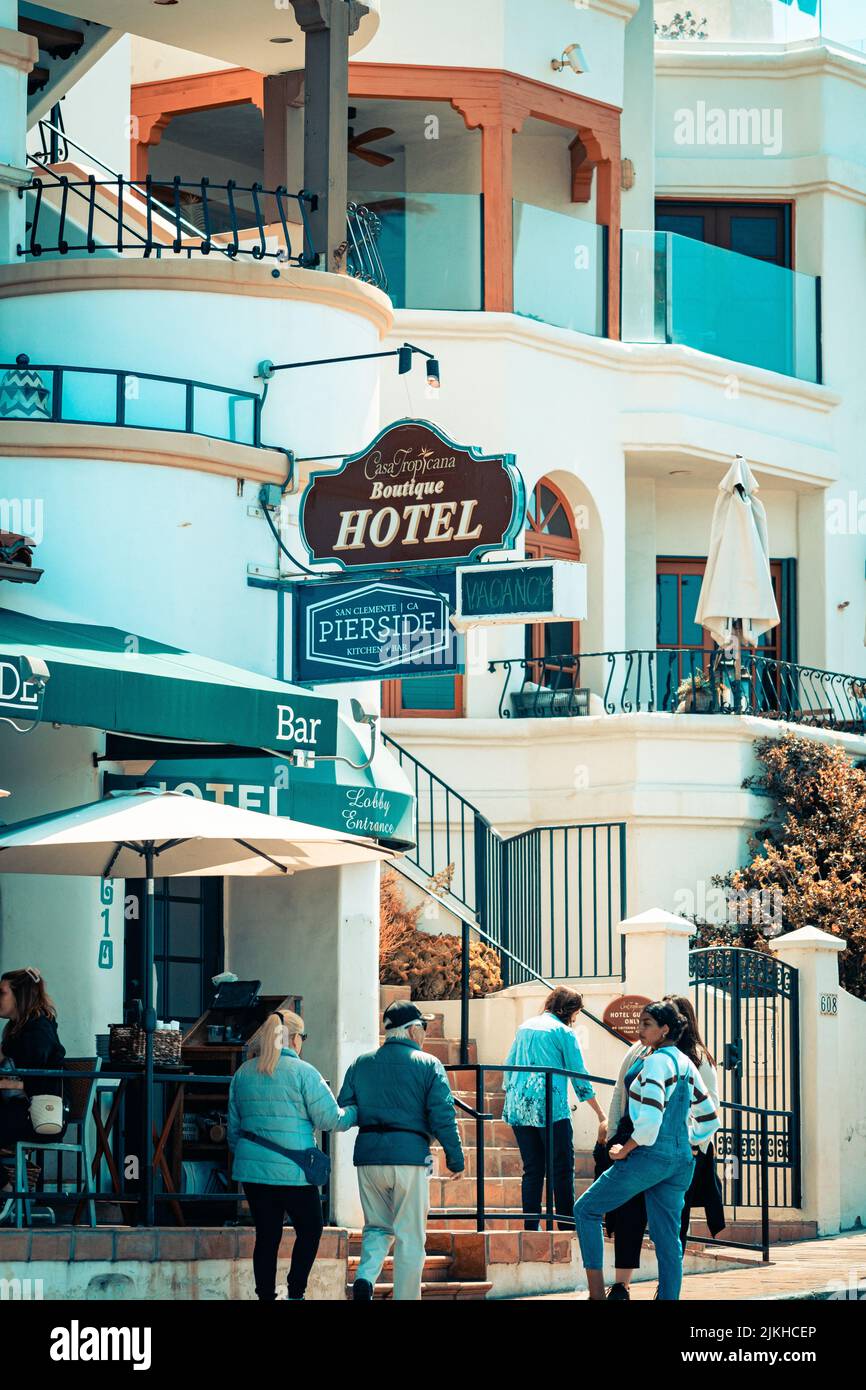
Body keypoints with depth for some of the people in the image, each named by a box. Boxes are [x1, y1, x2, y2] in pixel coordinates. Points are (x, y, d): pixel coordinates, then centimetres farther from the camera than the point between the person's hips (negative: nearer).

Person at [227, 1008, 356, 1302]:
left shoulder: (242, 1074, 9)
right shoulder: (302, 1072, -8)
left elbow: (234, 1127, 17)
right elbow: (330, 1118, -6)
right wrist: (358, 1114, 11)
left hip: (252, 1168, 5)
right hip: (292, 1171, -5)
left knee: (266, 1236, 9)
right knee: (309, 1229, 11)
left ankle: (266, 1296, 7)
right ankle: (295, 1294, 4)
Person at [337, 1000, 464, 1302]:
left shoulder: (360, 1064, 9)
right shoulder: (428, 1065, -1)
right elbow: (442, 1116, -7)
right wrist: (455, 1157, 1)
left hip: (368, 1154, 4)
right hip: (409, 1153, -3)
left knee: (377, 1226, 17)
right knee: (410, 1235, 5)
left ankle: (365, 1275, -8)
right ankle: (406, 1296, 5)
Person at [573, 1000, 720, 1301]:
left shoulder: (657, 1061, -12)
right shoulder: (687, 1065, 14)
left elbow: (650, 1118, -22)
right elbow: (710, 1121, 20)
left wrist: (625, 1150, -10)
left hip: (650, 1154, -8)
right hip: (681, 1159, 8)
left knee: (586, 1209, 4)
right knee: (667, 1238, 7)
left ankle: (597, 1291, -3)